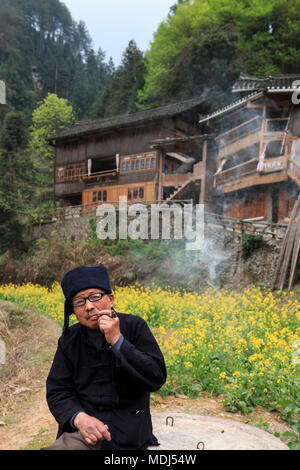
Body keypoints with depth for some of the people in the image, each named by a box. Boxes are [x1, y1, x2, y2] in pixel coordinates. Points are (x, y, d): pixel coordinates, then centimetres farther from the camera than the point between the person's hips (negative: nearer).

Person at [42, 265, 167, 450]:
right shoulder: (69, 341, 5)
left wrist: (117, 341, -19)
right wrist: (78, 417, -18)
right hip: (82, 426, 5)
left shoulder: (134, 326, -4)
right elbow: (57, 391, 4)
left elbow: (157, 378, -12)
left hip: (126, 430, -4)